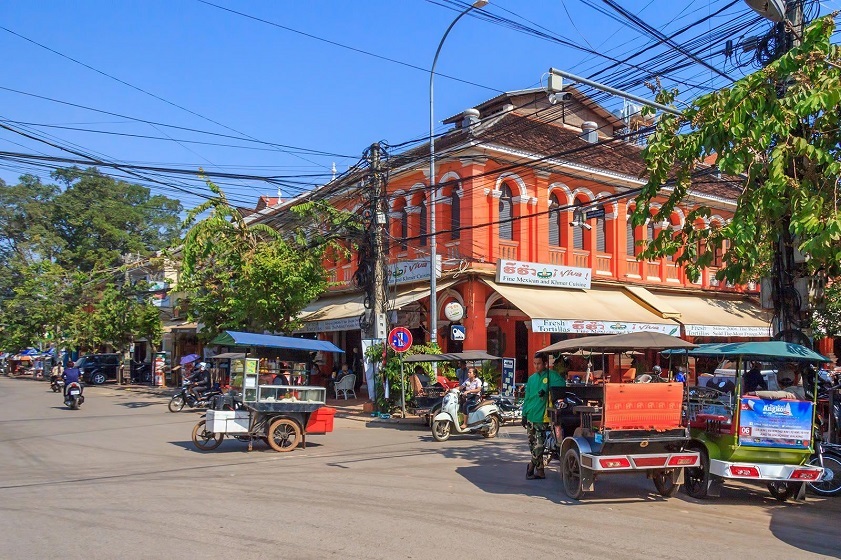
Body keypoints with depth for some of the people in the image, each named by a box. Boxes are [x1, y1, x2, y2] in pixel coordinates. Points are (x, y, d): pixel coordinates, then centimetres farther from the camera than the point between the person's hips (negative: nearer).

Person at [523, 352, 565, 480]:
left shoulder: (551, 375, -2)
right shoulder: (532, 378, 15)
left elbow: (561, 383, -20)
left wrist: (546, 390, -24)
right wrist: (524, 413, 12)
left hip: (541, 417, -6)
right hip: (530, 416, 6)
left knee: (539, 445, -10)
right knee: (532, 444, 9)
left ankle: (532, 465, 8)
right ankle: (539, 470, 19)